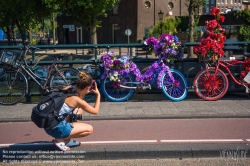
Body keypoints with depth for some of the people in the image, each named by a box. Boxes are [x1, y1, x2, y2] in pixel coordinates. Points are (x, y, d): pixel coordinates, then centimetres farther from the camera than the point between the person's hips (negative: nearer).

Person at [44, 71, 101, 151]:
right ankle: (60, 139, 1)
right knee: (89, 129, 5)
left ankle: (67, 140, 20)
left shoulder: (69, 88, 2)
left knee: (78, 110, 22)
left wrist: (85, 93, 11)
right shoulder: (77, 100, -17)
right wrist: (98, 94, 8)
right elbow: (95, 111, -1)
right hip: (57, 129, -8)